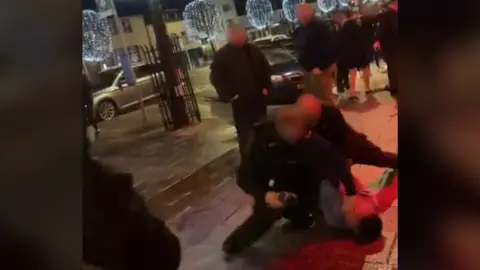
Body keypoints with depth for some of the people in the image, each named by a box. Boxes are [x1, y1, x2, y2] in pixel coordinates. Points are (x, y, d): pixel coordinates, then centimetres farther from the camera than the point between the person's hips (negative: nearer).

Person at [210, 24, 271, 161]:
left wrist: (266, 87, 4)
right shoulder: (221, 55, -5)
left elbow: (266, 68, 16)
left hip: (259, 97, 5)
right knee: (244, 132, -1)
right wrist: (230, 95, -14)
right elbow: (216, 78, -7)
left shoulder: (254, 50, 8)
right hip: (240, 100, -4)